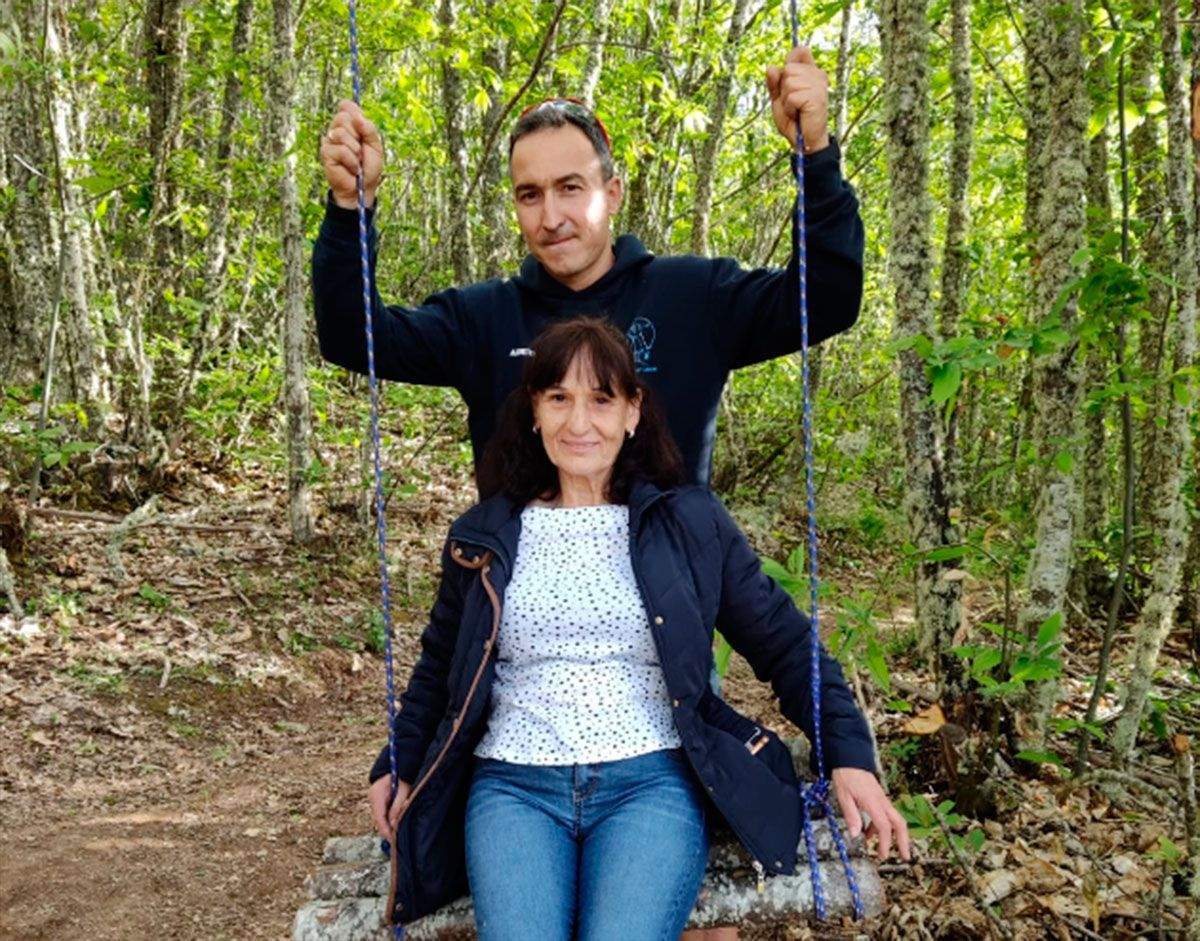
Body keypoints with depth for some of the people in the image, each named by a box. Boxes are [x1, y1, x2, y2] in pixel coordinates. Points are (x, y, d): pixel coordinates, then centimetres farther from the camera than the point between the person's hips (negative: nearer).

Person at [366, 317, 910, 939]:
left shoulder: (690, 522, 9)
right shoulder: (484, 537, 14)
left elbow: (785, 643, 11)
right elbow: (439, 667, 26)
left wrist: (849, 757, 2)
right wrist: (396, 765, 19)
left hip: (652, 778, -1)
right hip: (514, 786, 2)